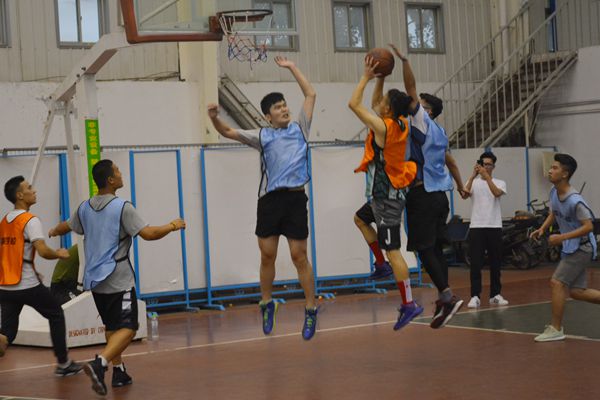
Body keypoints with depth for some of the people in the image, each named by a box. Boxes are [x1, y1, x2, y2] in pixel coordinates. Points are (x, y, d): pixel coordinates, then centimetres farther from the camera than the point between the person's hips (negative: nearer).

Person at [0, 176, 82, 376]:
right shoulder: (30, 220, -11)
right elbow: (43, 251, -23)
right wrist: (59, 254, -2)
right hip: (27, 285, -6)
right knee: (56, 315, 16)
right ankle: (63, 364, 23)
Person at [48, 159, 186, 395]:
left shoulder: (85, 208, 7)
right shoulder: (122, 207, -13)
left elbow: (66, 227, 26)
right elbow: (148, 234, -18)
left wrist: (53, 232, 49)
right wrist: (172, 226, -1)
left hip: (95, 279, 7)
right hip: (118, 280, -7)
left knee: (112, 327, 20)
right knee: (127, 328, -7)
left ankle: (118, 372, 21)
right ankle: (99, 363, -26)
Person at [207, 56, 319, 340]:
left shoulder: (300, 129, 13)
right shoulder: (262, 136, 11)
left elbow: (310, 94, 17)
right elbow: (229, 132, 5)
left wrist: (291, 67, 19)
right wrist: (214, 119, -15)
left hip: (296, 198, 0)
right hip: (270, 199, 1)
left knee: (299, 256, 0)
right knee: (267, 255, 5)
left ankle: (311, 311, 8)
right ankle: (267, 305, 24)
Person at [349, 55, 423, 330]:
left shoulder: (382, 127, -18)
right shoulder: (399, 124, 6)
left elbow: (354, 104, -16)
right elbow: (375, 103, 24)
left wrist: (367, 76, -8)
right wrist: (380, 78, 15)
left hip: (385, 195, -9)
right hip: (392, 192, 9)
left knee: (392, 250, -8)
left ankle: (409, 304, -8)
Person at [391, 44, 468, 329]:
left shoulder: (423, 121, -4)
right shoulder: (439, 132, 19)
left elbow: (411, 89, -13)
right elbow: (451, 162, 28)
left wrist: (403, 60, -12)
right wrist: (461, 187, 37)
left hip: (423, 194, -8)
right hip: (439, 194, 8)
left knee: (424, 249, -10)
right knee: (435, 248, 10)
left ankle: (447, 297, -19)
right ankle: (443, 300, 9)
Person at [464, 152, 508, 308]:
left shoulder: (500, 183, 7)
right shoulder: (473, 182, 7)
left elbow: (497, 193, -17)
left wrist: (486, 175, -25)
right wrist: (473, 175, -21)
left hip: (494, 227, 1)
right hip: (476, 227, -1)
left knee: (495, 263, 6)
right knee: (476, 263, -4)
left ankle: (495, 295, 15)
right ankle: (475, 296, -3)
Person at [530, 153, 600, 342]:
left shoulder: (575, 201, -26)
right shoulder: (554, 192, 1)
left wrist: (562, 238, -28)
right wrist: (542, 228, 2)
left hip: (582, 247, -9)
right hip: (571, 248, 9)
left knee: (557, 283, -13)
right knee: (576, 291, 11)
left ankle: (556, 329, -3)